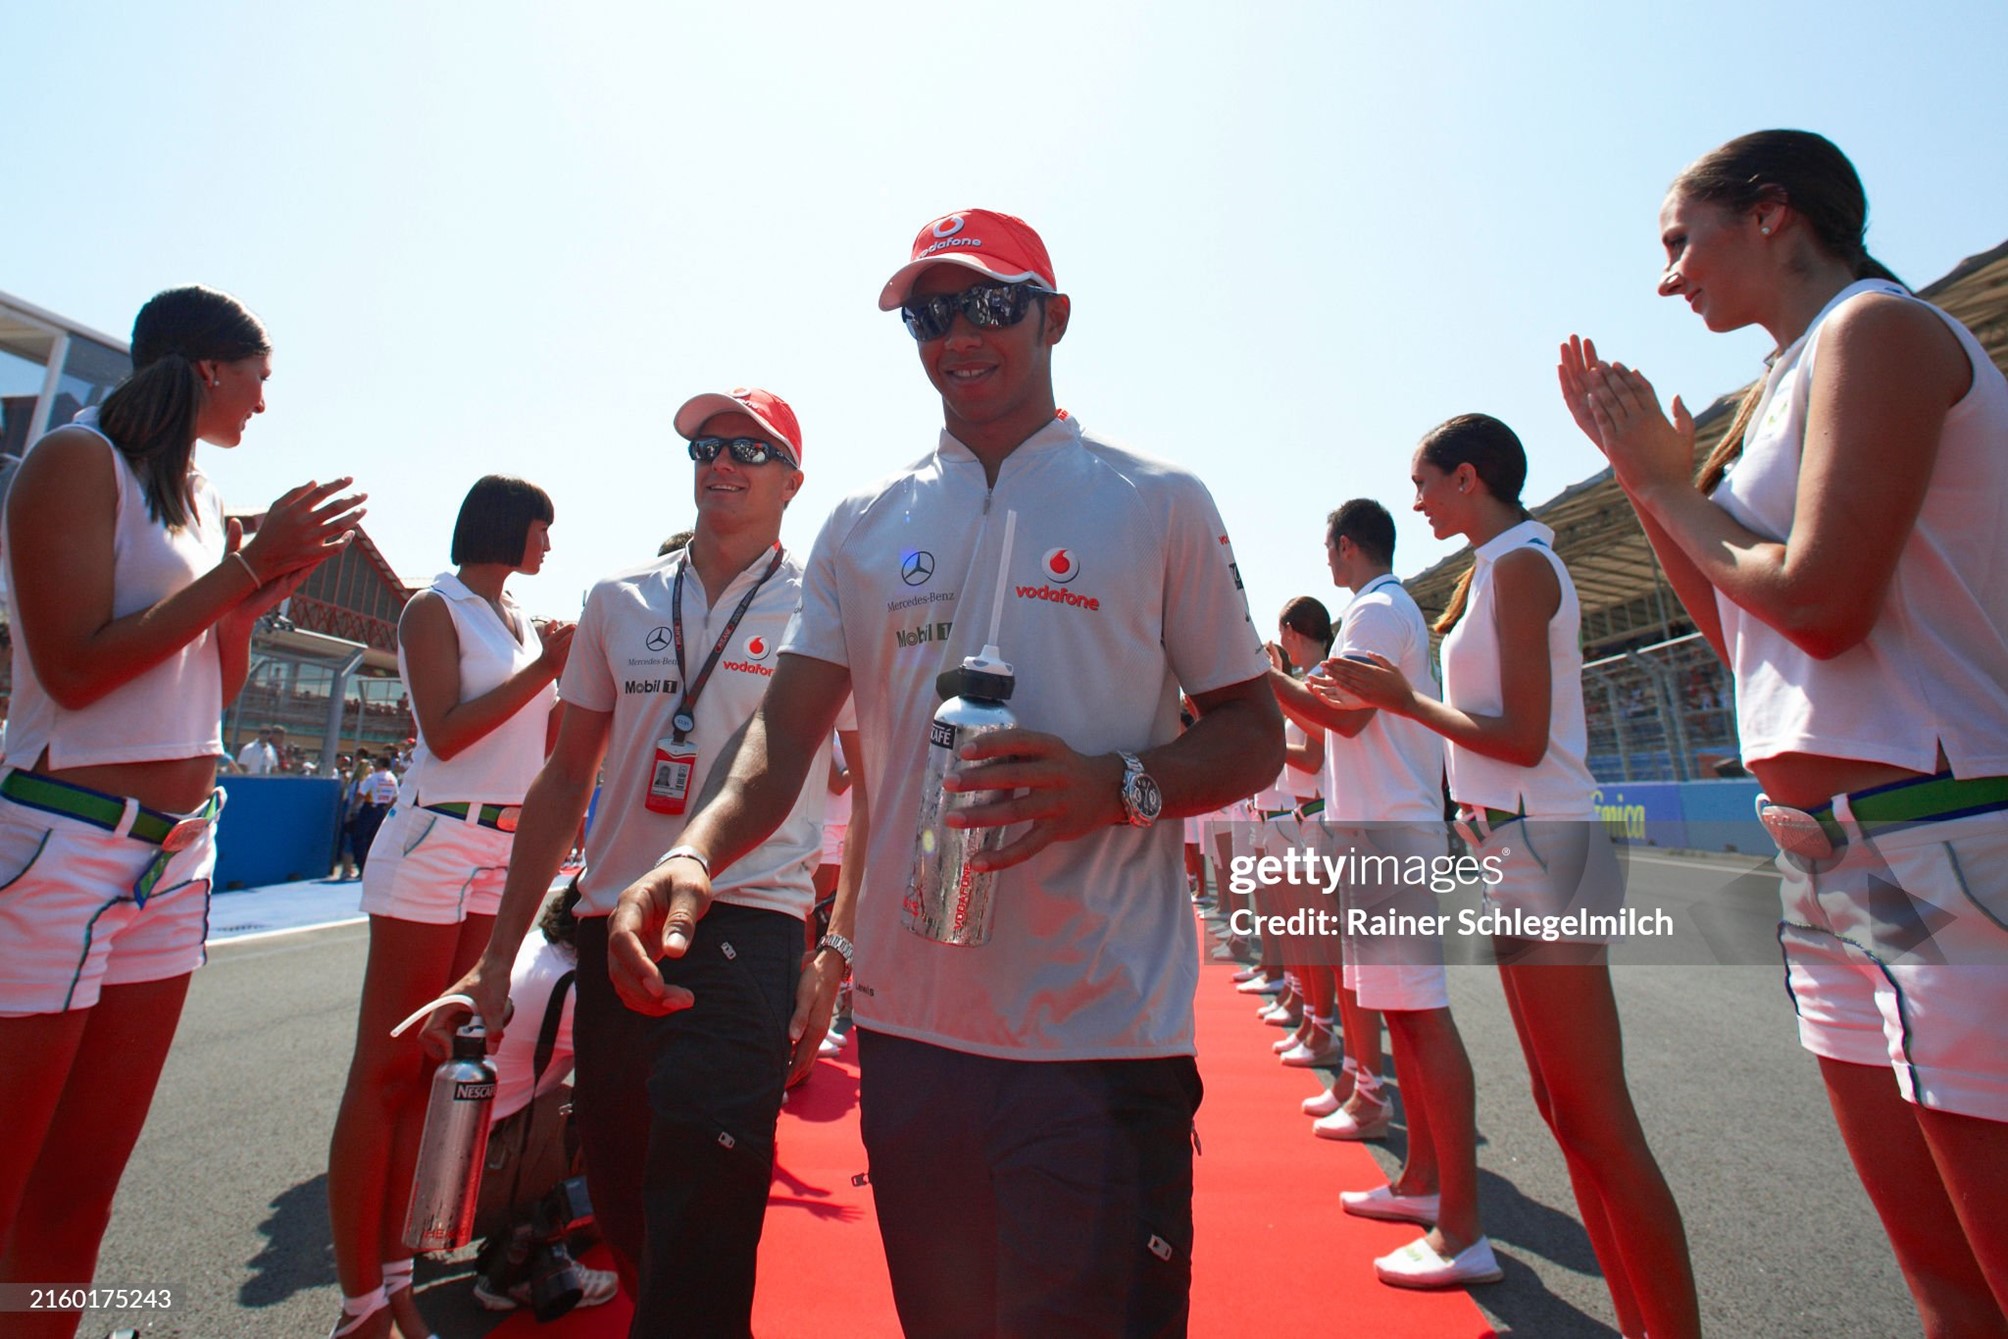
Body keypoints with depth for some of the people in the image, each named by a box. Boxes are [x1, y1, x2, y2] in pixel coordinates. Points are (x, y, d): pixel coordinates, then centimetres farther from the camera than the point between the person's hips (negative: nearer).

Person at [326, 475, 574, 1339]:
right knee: (385, 1071, 0)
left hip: (508, 853, 7)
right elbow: (445, 732, -12)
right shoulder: (436, 609, -1)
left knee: (438, 1068, 9)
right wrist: (545, 669, -12)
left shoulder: (524, 622, 18)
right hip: (437, 843, -7)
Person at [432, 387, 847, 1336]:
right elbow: (566, 778, 13)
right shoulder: (618, 601, 10)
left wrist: (836, 953, -8)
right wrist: (499, 953, 11)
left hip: (744, 929, -4)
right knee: (620, 1212, 20)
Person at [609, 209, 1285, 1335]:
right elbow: (787, 732, 4)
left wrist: (1117, 785, -18)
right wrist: (696, 855, -15)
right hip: (906, 1021, 4)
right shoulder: (865, 524, 9)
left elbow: (1256, 734, 1)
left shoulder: (1158, 501, 0)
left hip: (1100, 1032, -3)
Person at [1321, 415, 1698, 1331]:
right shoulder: (1503, 565, 17)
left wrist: (1403, 699, -9)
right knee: (1563, 1111, 15)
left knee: (1599, 1126, -4)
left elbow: (1522, 738, -17)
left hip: (1541, 848, -10)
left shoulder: (1518, 563, -10)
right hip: (1518, 846, 10)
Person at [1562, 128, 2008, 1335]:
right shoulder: (1787, 384, 20)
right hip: (1835, 861, 9)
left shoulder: (1877, 328, -6)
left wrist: (1670, 486, -3)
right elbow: (1740, 637, 18)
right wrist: (1644, 476, 15)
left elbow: (1819, 600, -19)